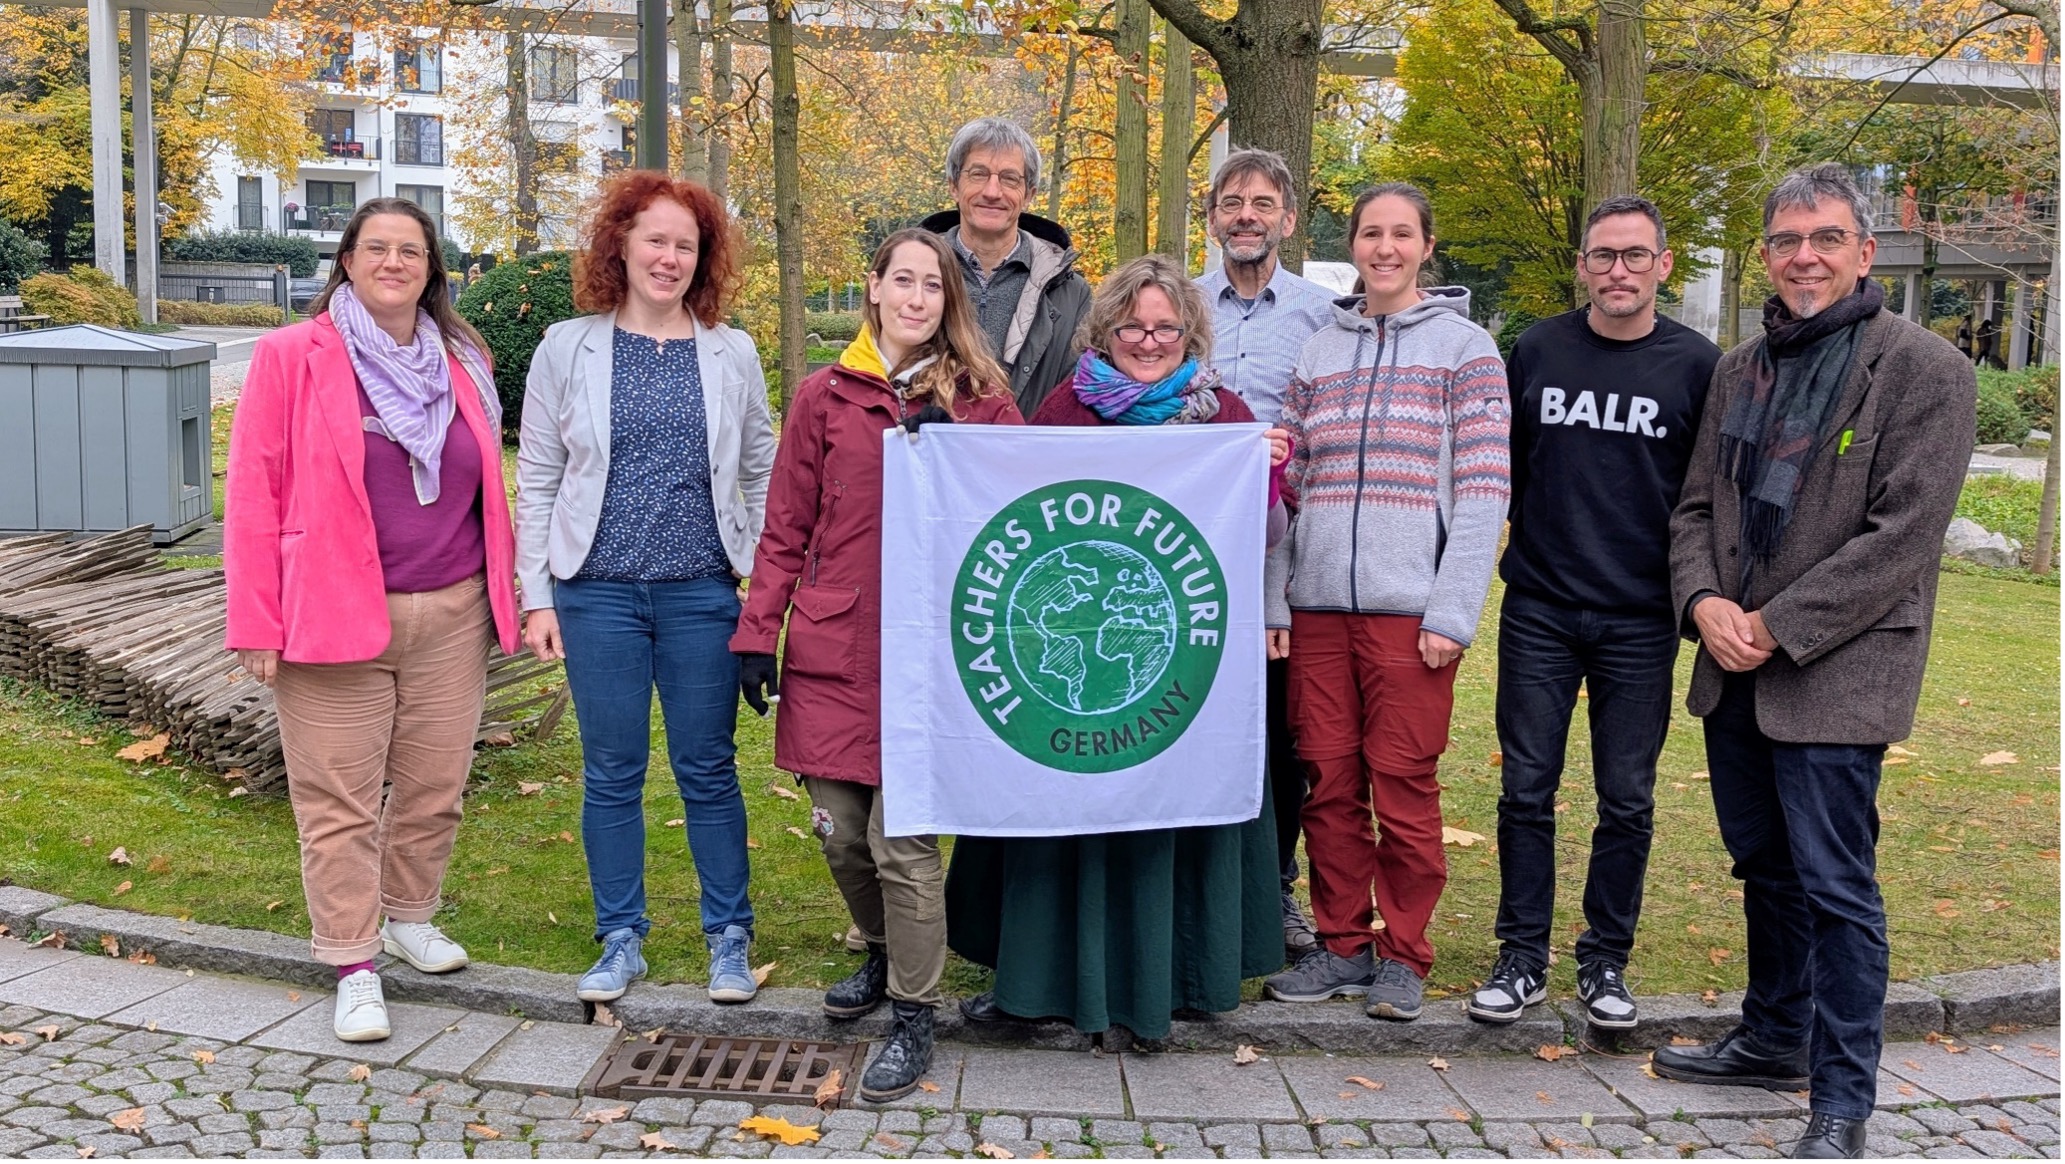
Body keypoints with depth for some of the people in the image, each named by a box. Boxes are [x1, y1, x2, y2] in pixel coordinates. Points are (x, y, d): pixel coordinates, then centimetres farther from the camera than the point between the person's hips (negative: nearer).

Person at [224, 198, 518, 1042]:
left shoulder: (463, 361, 10)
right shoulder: (291, 356, -2)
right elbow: (253, 491, -4)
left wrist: (501, 594, 12)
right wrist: (257, 622, -8)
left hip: (450, 616, 4)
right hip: (333, 619, -4)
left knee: (434, 786, 12)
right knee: (339, 803, 1)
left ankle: (409, 918, 34)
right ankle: (354, 968, 11)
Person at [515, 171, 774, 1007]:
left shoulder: (732, 355, 5)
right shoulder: (568, 349, 2)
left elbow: (761, 477, 10)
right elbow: (536, 480, 4)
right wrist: (535, 595, -1)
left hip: (704, 593, 0)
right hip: (598, 593, 0)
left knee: (709, 771, 7)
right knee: (611, 773, 7)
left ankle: (729, 939, 20)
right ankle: (621, 940, 21)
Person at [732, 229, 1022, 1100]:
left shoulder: (981, 401, 6)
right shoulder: (826, 396, 8)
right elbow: (787, 528, 9)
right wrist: (758, 633, 3)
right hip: (832, 647, 2)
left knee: (902, 841, -5)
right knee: (839, 831, 9)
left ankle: (913, 1016, 12)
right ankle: (882, 954, 37)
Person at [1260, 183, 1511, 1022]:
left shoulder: (1465, 348, 4)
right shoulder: (1318, 353, 15)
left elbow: (1484, 491, -3)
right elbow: (1285, 486, 14)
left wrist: (1452, 611, -11)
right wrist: (1271, 599, 5)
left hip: (1410, 607, -4)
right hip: (1318, 605, 4)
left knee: (1403, 783, -1)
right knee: (1329, 780, 6)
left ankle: (1403, 955, 12)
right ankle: (1343, 945, 18)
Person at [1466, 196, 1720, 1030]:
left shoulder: (1698, 364, 0)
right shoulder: (1536, 350, 4)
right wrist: (1498, 553, 6)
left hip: (1641, 623, -1)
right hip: (1539, 610, 1)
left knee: (1627, 799, 7)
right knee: (1526, 788, 4)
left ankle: (1605, 961, 21)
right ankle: (1523, 958, 16)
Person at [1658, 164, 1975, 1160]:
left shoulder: (1923, 368, -7)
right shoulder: (1739, 369, 13)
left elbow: (1904, 535, -14)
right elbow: (1696, 504, 14)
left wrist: (1779, 625, -17)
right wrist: (1703, 600, -6)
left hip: (1836, 673, -6)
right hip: (1734, 668, 7)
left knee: (1835, 886, -4)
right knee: (1764, 867, 19)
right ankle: (1773, 1038, 36)